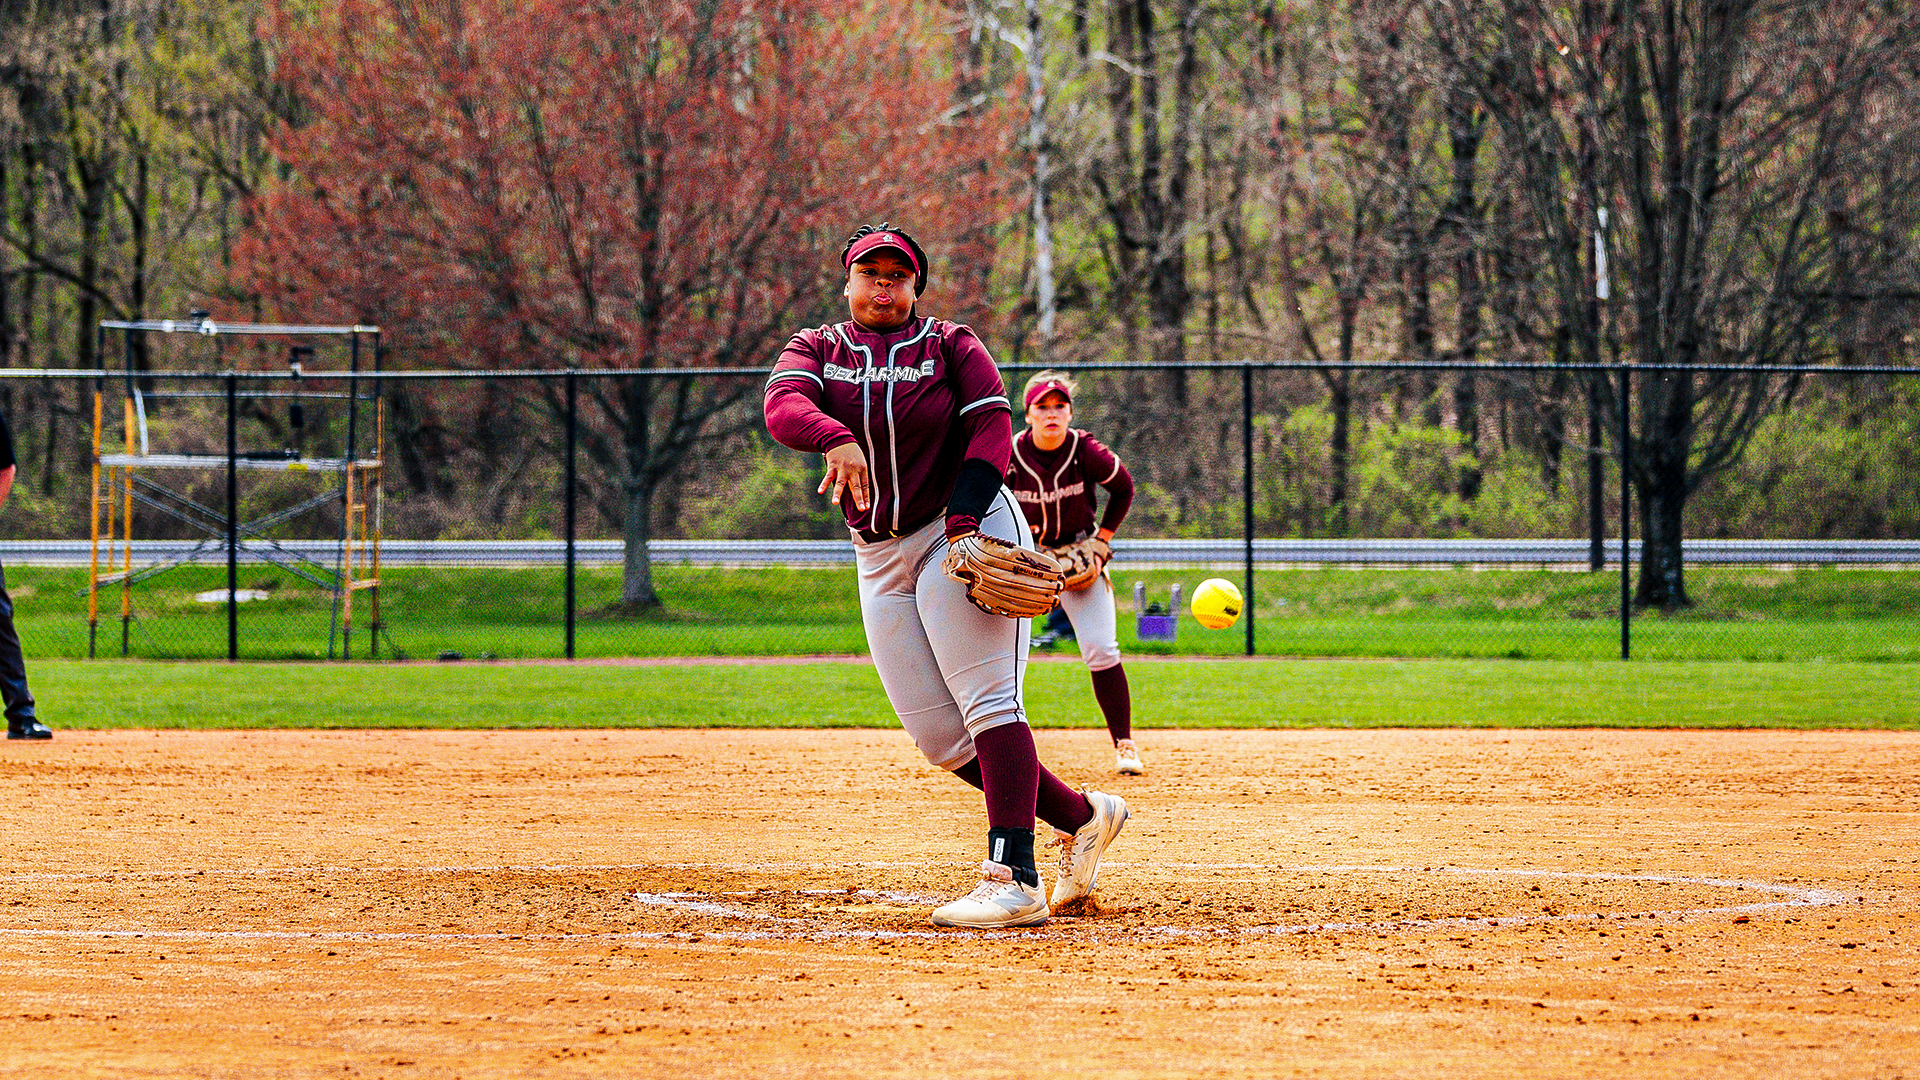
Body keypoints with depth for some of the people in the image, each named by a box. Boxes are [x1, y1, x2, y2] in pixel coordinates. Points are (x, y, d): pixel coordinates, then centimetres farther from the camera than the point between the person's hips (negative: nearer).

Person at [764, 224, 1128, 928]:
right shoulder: (816, 349, 9)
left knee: (986, 705, -18)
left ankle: (1013, 882, -26)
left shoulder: (950, 345, 2)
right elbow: (783, 404, -12)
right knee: (940, 739, 0)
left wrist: (963, 522, -24)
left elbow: (993, 428, -8)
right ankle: (1082, 817, 16)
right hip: (879, 558, 5)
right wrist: (838, 440, -35)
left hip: (965, 533, -5)